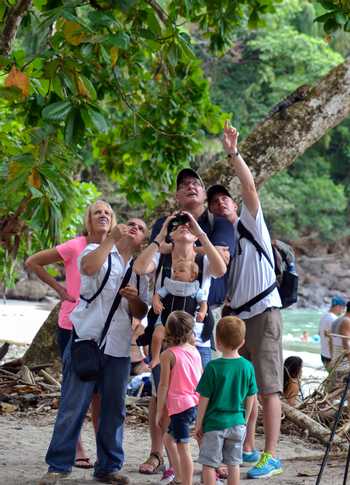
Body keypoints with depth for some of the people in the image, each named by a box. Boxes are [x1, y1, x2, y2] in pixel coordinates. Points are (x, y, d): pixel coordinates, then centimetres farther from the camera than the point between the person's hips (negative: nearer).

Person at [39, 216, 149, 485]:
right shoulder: (97, 251, 5)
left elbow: (140, 313, 14)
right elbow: (88, 267, -20)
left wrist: (134, 298, -7)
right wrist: (111, 239, -14)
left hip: (118, 349, 4)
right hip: (86, 341, -4)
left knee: (114, 409, 7)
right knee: (73, 407, -4)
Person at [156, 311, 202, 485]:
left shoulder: (168, 355, -9)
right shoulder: (195, 351, 8)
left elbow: (164, 385, -10)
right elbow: (201, 379, 14)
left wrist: (160, 410, -3)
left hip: (180, 405, -7)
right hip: (197, 403, 7)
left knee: (183, 448, -4)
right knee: (169, 438, 24)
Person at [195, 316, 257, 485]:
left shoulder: (213, 367, -15)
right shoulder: (247, 367, -3)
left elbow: (204, 399, -11)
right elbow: (250, 398, 5)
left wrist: (199, 424, 0)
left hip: (214, 423, -4)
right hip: (237, 423, 4)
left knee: (209, 464, 6)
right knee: (233, 464, 14)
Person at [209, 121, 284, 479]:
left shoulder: (250, 223, 0)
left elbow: (250, 187, -16)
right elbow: (219, 281, 15)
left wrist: (233, 154, -24)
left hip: (263, 313, -7)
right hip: (236, 316, 7)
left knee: (268, 388, -9)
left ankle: (271, 457, -11)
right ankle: (247, 449, 18)